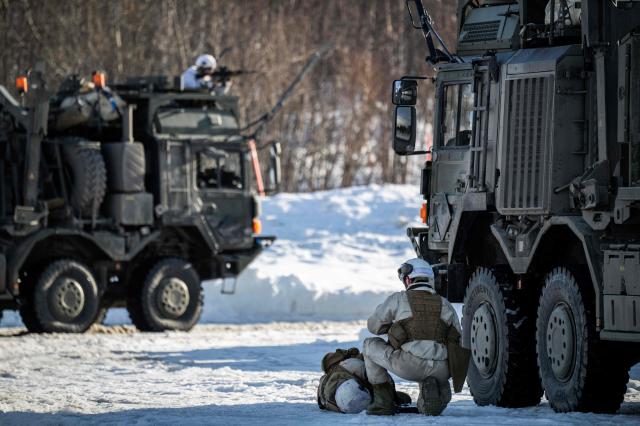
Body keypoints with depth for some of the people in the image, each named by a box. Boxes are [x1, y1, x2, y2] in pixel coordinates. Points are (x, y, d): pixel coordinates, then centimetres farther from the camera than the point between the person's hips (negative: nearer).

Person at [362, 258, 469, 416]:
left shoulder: (398, 299, 11)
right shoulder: (445, 305, 20)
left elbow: (374, 326, 19)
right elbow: (458, 342, 21)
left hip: (408, 366, -3)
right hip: (440, 370, 3)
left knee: (370, 345, 24)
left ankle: (384, 401, 15)